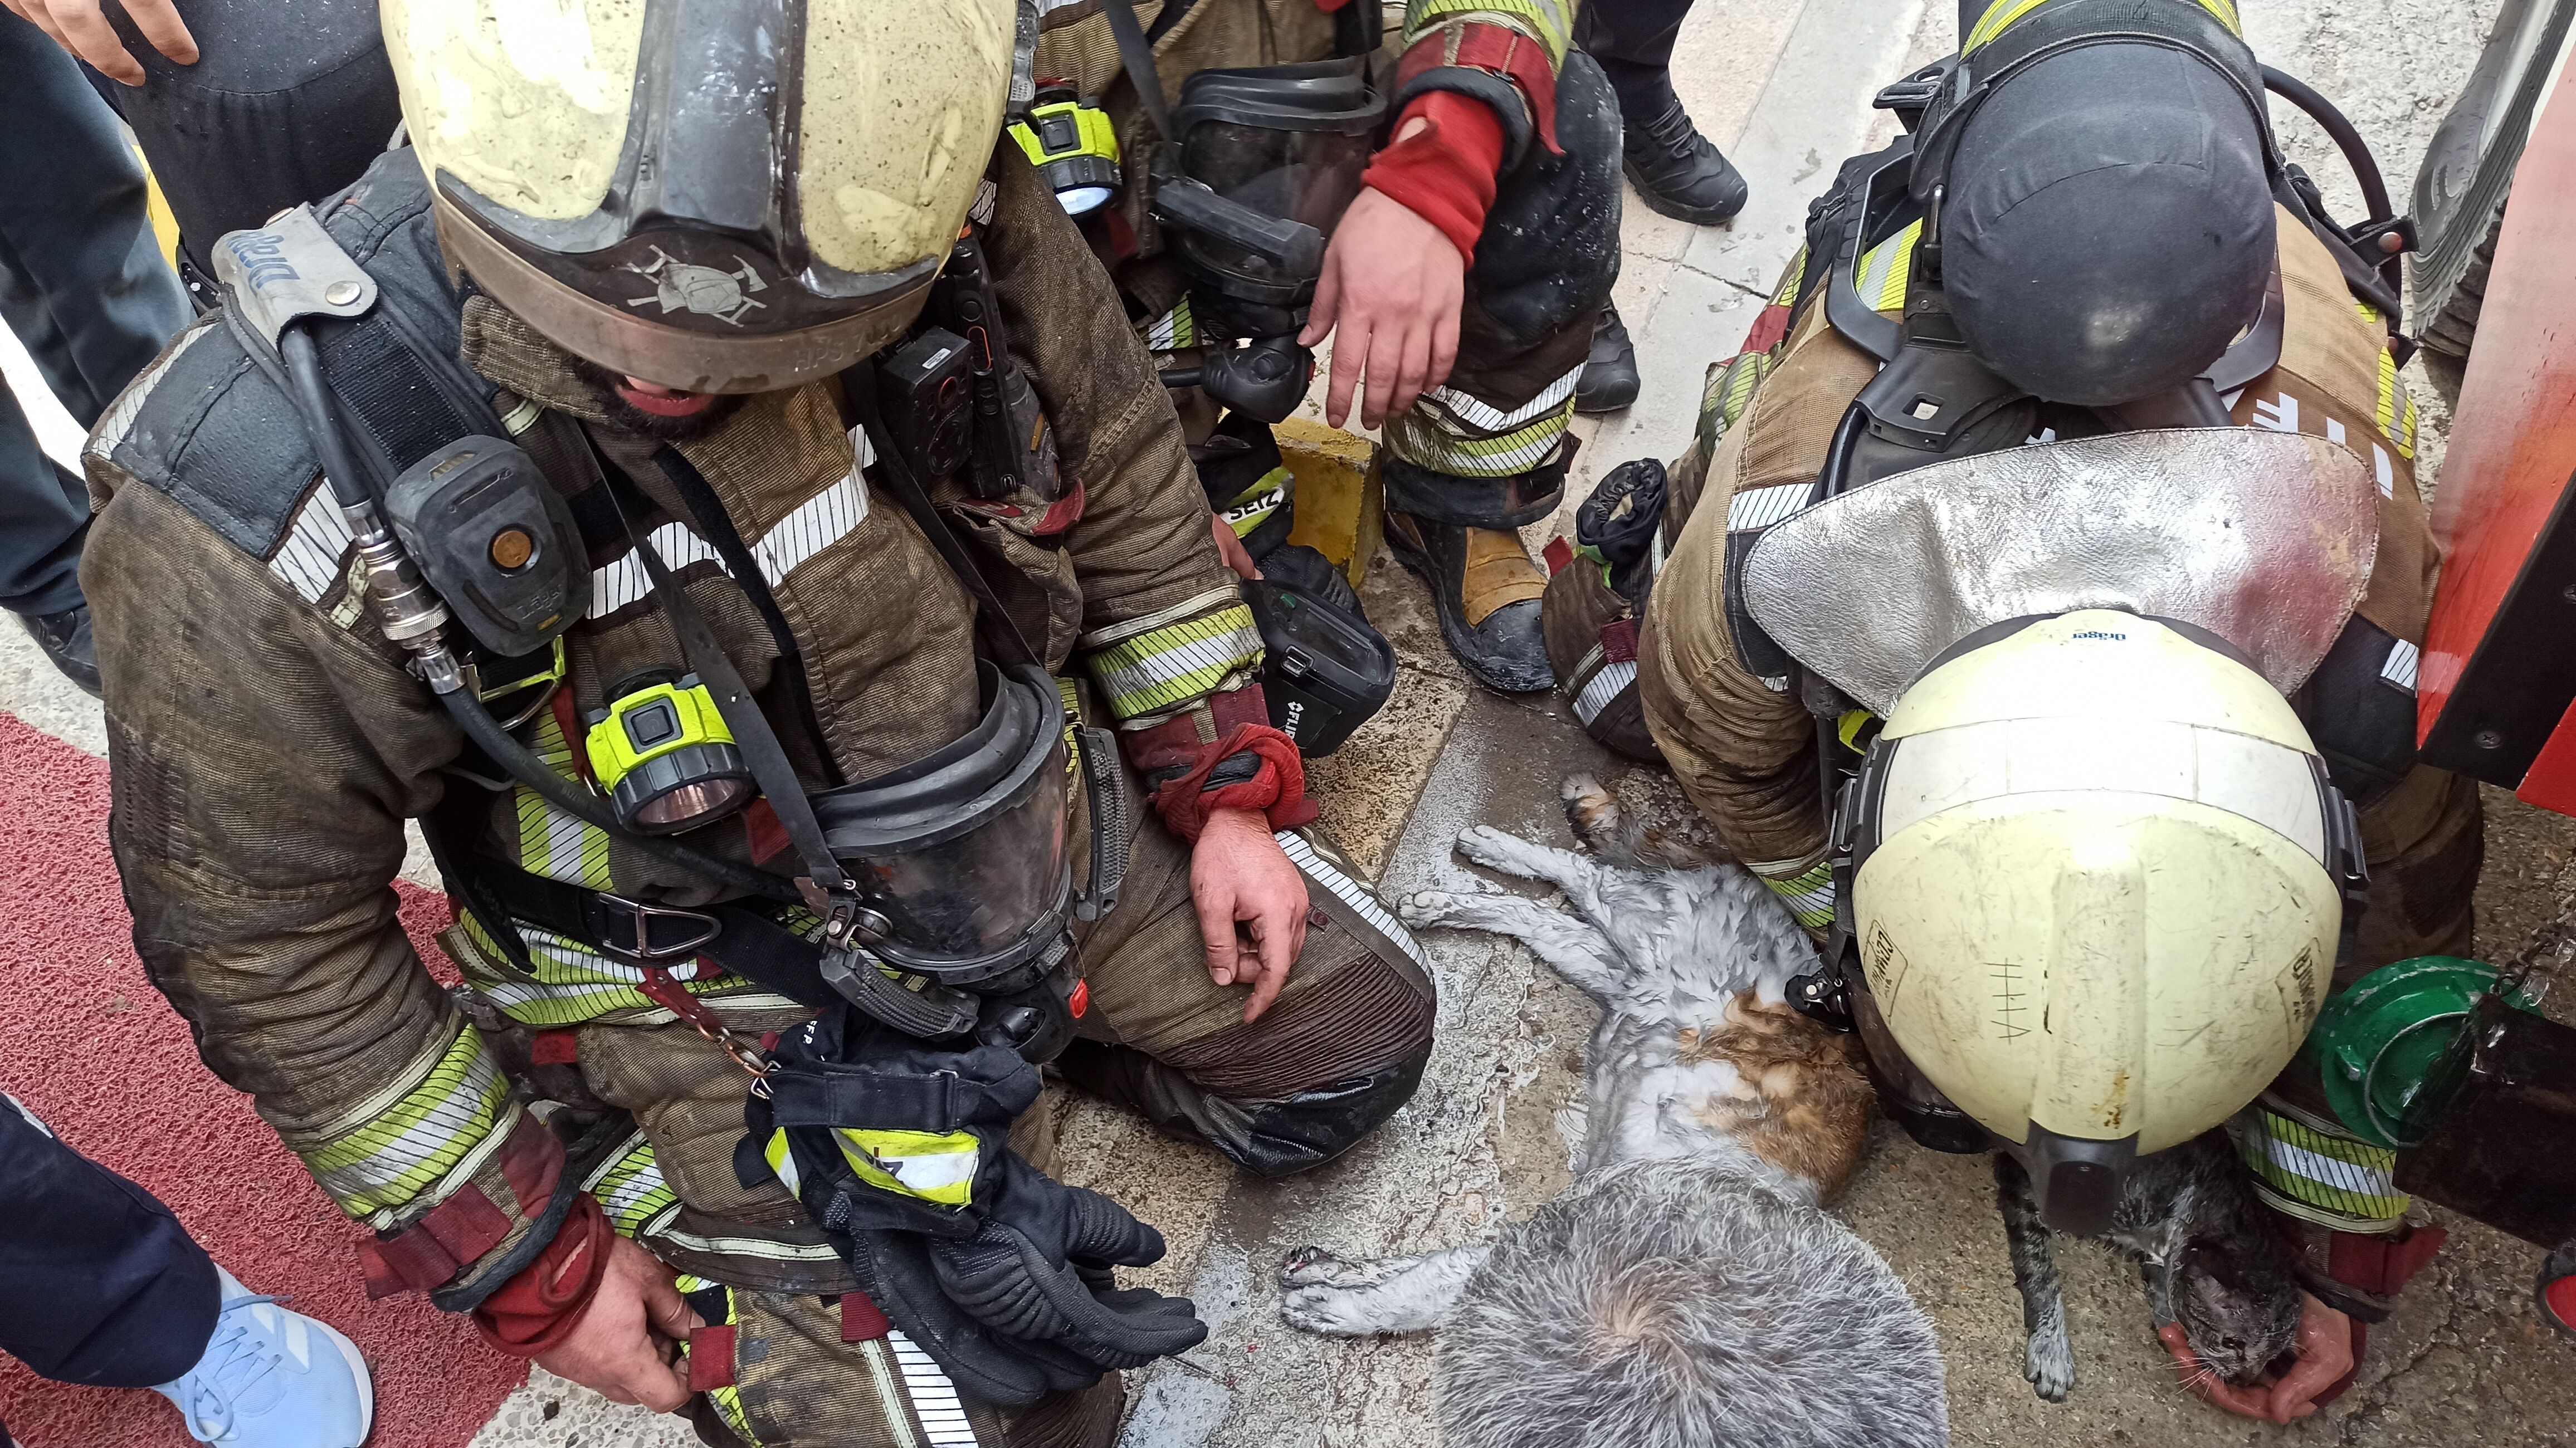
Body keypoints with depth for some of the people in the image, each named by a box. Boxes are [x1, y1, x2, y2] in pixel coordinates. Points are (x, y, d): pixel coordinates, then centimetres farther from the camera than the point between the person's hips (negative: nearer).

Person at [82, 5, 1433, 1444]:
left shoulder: (936, 204, -22)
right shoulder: (270, 514, -30)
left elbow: (1118, 468, -3)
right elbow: (264, 939, -14)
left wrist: (1227, 781, 2)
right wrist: (524, 1259, -7)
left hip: (1038, 820, 4)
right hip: (709, 974, -3)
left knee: (1352, 1040, 12)